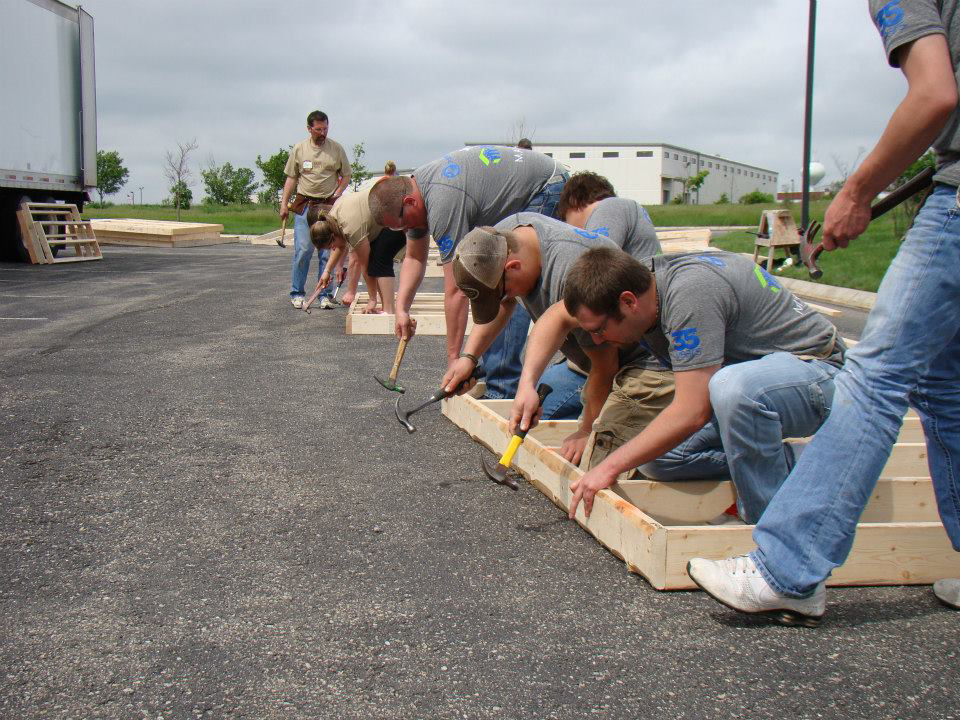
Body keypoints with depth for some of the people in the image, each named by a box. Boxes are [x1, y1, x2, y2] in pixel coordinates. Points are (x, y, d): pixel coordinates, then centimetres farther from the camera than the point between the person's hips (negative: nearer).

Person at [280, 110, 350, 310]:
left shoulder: (336, 148, 6)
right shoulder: (299, 149, 6)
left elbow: (346, 175, 13)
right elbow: (291, 178, 10)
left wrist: (337, 194, -2)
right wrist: (284, 203, 4)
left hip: (329, 206, 1)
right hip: (305, 205, -1)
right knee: (303, 250, -7)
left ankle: (325, 295, 8)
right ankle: (297, 293, 4)